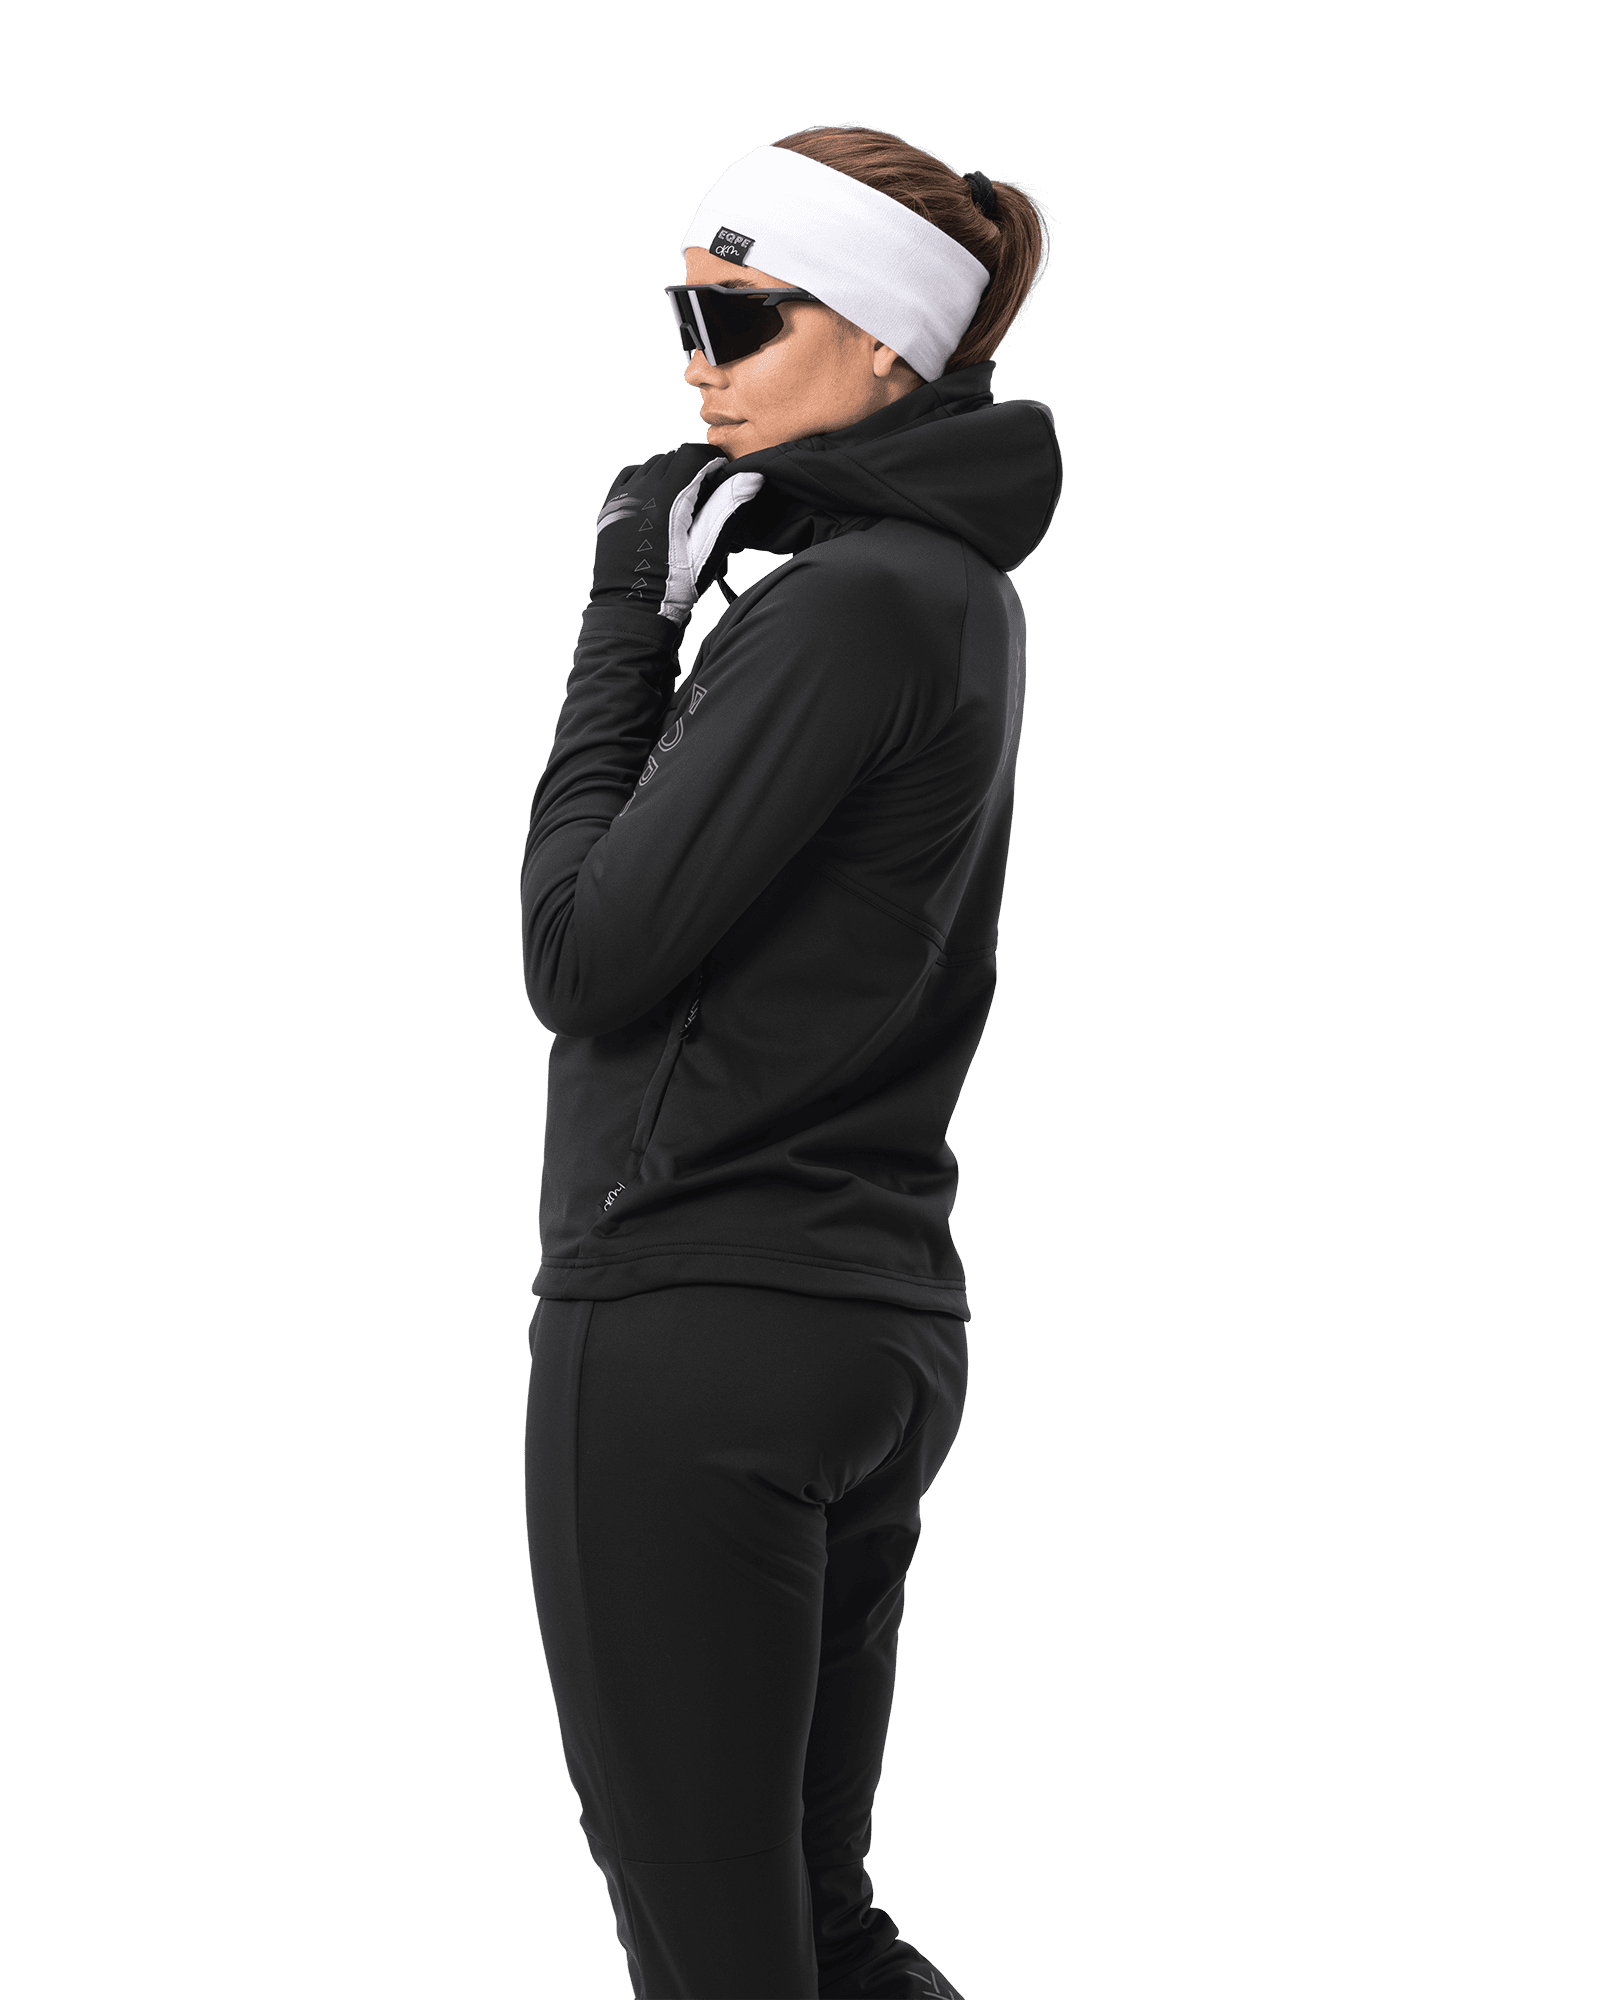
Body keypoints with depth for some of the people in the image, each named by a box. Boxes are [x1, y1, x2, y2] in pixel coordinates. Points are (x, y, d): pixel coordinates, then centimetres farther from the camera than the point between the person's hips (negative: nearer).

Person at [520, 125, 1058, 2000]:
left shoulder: (847, 606, -16)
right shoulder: (950, 587, 14)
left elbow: (586, 956, -15)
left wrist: (624, 622, -8)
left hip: (699, 1328, -10)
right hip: (876, 1309, 10)